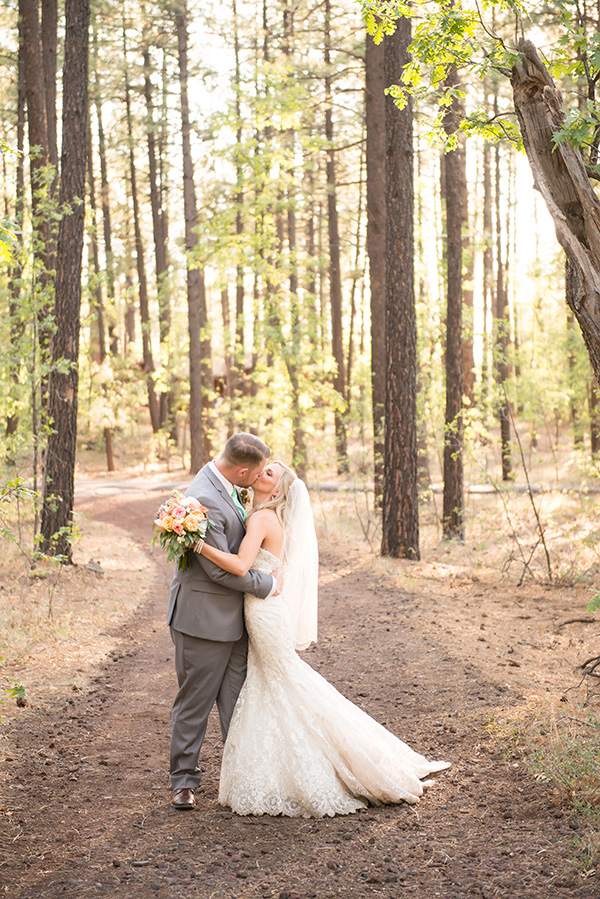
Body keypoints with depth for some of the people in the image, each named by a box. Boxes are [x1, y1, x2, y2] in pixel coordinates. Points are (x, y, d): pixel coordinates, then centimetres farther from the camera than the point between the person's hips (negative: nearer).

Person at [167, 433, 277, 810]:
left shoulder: (224, 488, 5)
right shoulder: (204, 500, -26)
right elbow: (220, 569, -23)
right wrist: (267, 584, -11)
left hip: (233, 617, 9)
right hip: (205, 619, -9)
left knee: (237, 701, 15)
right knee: (195, 702, 4)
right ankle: (184, 781, 17)